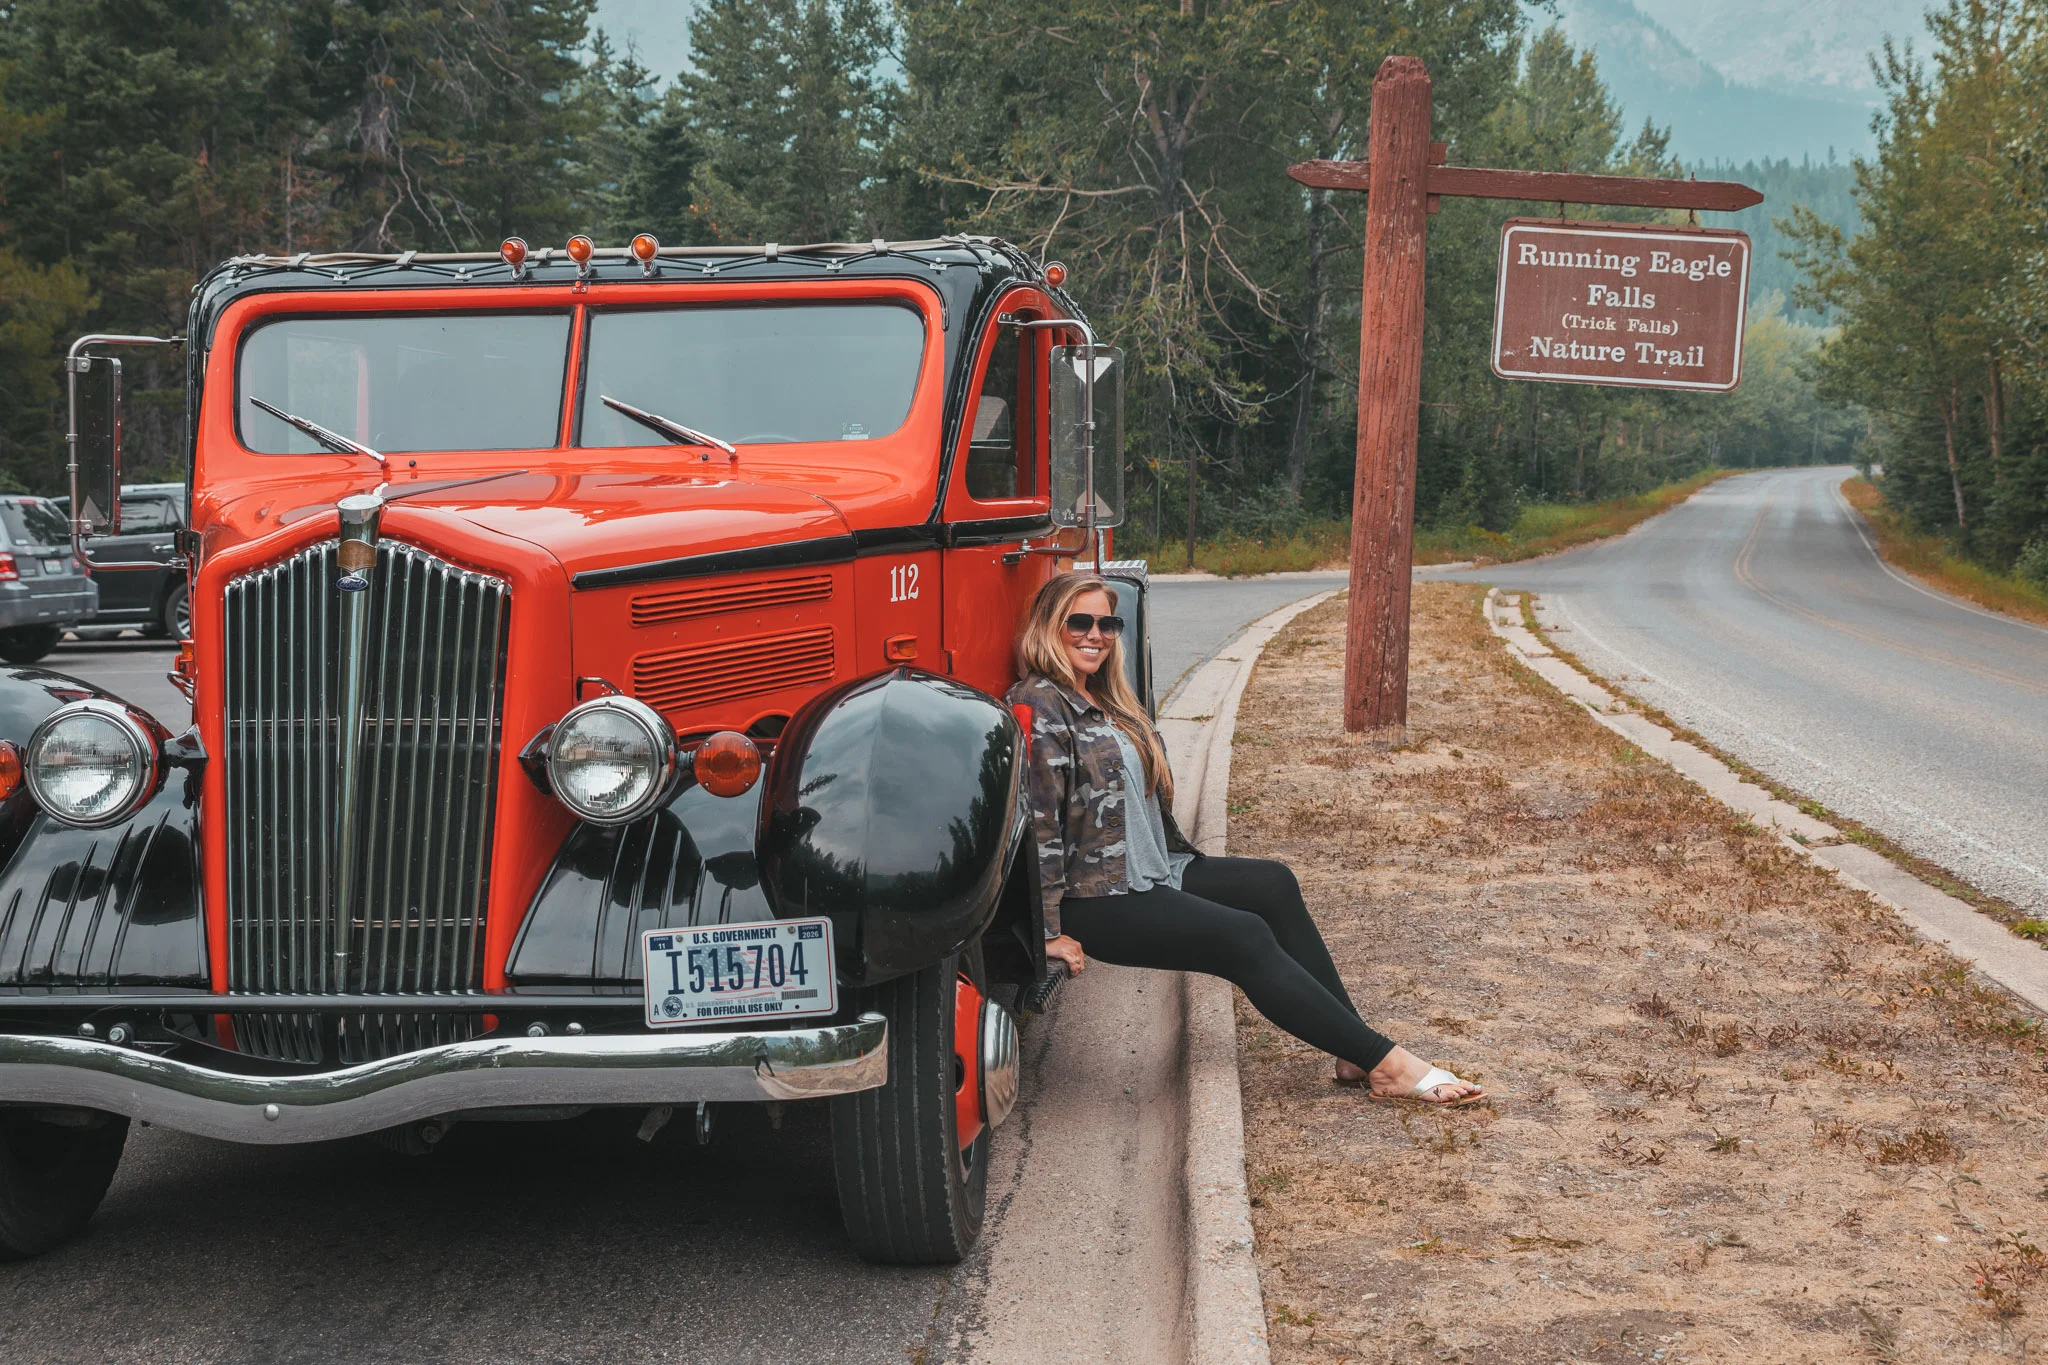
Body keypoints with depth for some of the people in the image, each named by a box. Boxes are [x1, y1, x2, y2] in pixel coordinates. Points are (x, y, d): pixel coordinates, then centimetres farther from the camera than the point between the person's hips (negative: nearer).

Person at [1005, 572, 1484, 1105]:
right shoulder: (1038, 707, -14)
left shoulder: (1105, 702, 17)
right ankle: (1384, 1062, -17)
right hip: (1095, 902, -9)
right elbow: (1036, 821, -21)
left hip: (1150, 875, 9)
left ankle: (1355, 1052, -13)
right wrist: (1049, 932, -23)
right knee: (1246, 938, -19)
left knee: (1271, 882, -8)